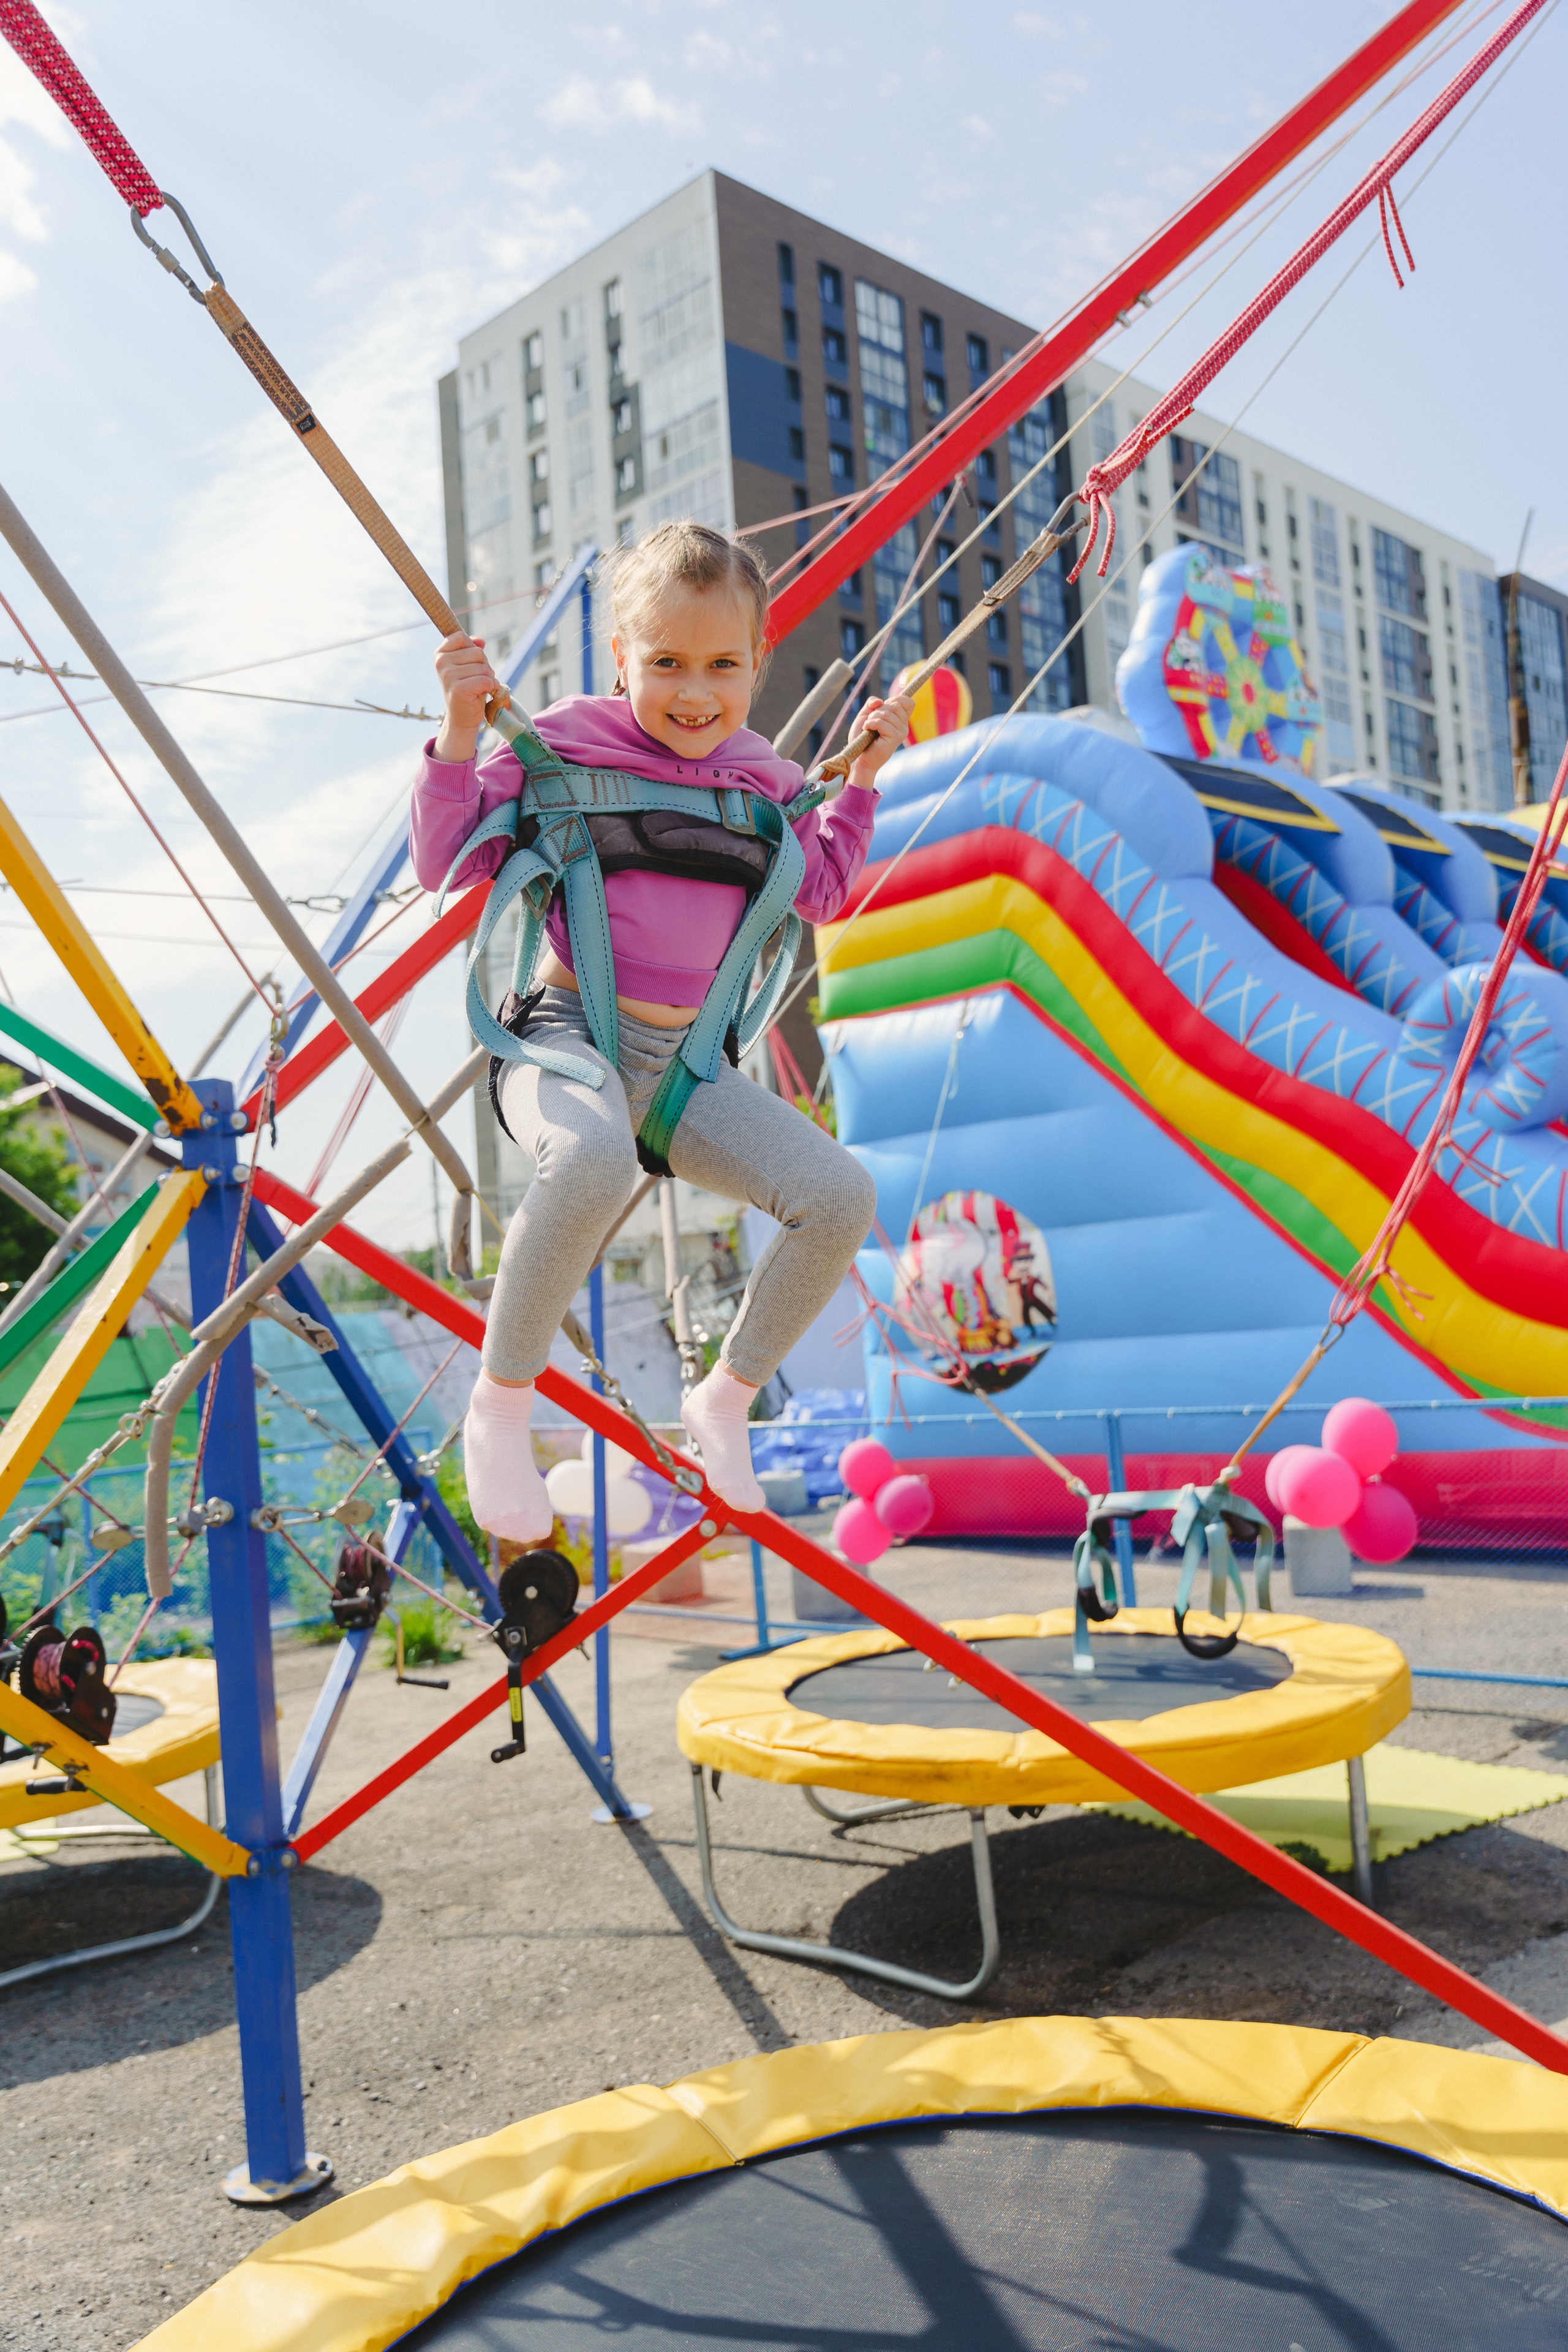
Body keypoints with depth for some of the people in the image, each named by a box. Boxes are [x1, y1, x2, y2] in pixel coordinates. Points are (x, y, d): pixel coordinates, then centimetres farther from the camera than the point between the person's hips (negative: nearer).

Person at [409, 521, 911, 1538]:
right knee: (593, 1160, -41)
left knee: (842, 1195, -16)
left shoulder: (761, 778, 9)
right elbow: (448, 862, -3)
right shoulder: (564, 743, -4)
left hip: (686, 1064, 5)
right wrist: (462, 727, -14)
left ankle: (728, 1398, 9)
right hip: (568, 1035, -5)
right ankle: (500, 1405, -15)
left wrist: (863, 778, 17)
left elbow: (820, 892, 27)